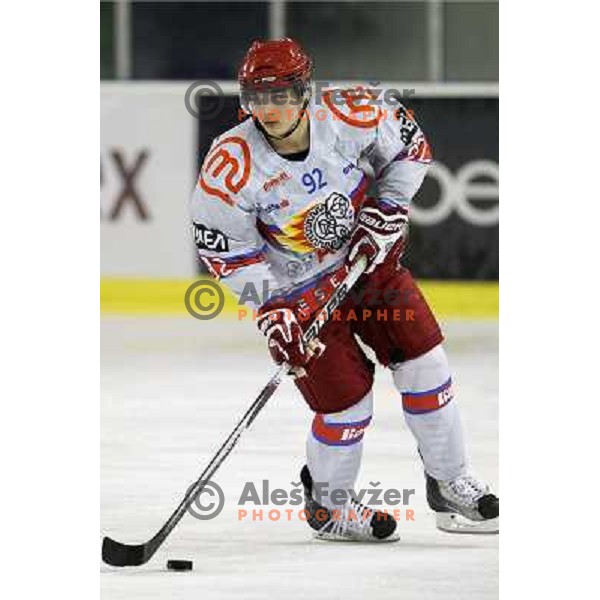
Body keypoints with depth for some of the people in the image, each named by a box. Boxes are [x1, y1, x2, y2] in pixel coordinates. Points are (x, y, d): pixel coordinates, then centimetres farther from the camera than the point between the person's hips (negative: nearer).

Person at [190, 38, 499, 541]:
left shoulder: (350, 118, -21)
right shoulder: (233, 165, -26)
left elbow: (409, 146, -1)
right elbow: (220, 243, -14)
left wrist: (388, 208, -11)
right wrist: (269, 306, -18)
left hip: (369, 259, 3)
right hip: (297, 288, -3)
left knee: (423, 362, 1)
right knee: (346, 399, -7)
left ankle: (451, 485, 19)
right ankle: (328, 507, 19)